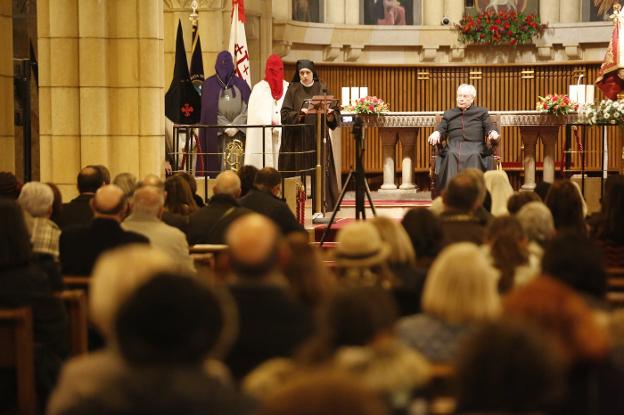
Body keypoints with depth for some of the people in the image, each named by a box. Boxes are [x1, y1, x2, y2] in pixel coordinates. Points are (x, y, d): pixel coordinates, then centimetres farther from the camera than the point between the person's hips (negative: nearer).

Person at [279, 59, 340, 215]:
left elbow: (335, 111, 7)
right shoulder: (293, 89, 4)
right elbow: (285, 114, -4)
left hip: (318, 138, 1)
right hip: (298, 139, -1)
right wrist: (299, 114, -22)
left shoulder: (322, 89, 8)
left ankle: (320, 209, -3)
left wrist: (331, 113, -16)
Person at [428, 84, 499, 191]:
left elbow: (489, 128, 13)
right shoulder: (448, 114, 30)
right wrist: (436, 133, -6)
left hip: (474, 145, -1)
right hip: (453, 146, 1)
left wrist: (493, 133, -11)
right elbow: (442, 129, 18)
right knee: (451, 155, -35)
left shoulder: (481, 112, 25)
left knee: (474, 155, -37)